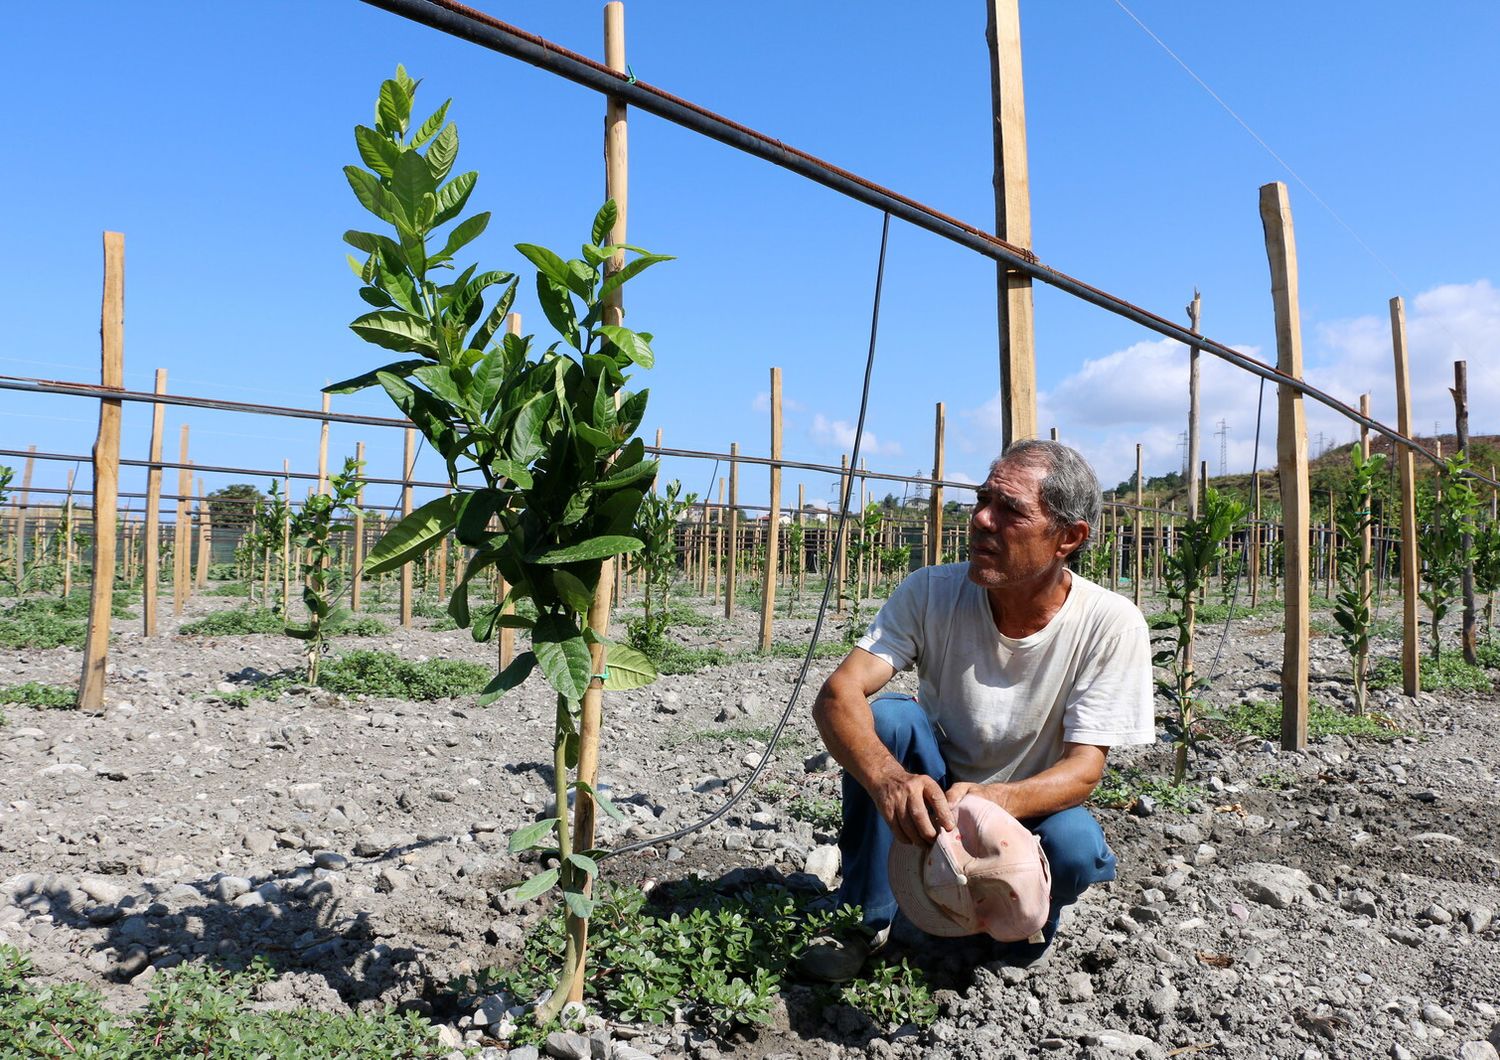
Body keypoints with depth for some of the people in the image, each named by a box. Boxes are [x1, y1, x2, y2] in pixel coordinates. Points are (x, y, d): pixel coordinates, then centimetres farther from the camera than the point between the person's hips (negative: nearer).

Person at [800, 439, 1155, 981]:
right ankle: (864, 920, -10)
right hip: (928, 803, 1)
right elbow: (837, 695, -27)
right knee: (887, 717, -27)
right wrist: (890, 779, -49)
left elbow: (1085, 768, -21)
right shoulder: (932, 593, -18)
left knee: (1075, 845, -32)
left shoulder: (1111, 625, -19)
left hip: (1031, 811, 0)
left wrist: (994, 801, -43)